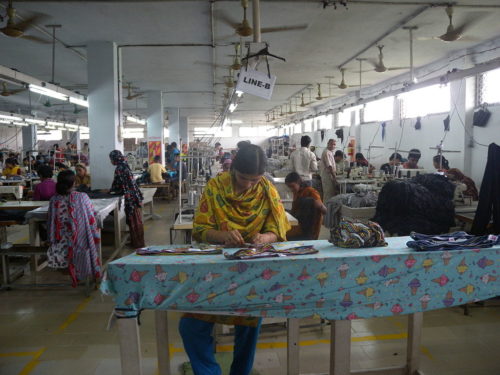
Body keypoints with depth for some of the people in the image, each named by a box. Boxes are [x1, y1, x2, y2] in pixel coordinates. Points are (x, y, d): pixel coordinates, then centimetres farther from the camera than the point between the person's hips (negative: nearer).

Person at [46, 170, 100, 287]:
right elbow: (92, 214, -3)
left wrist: (51, 241, 9)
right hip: (81, 241, -2)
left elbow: (51, 223, -3)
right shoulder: (82, 197, -15)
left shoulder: (54, 200, -9)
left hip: (62, 244, 3)